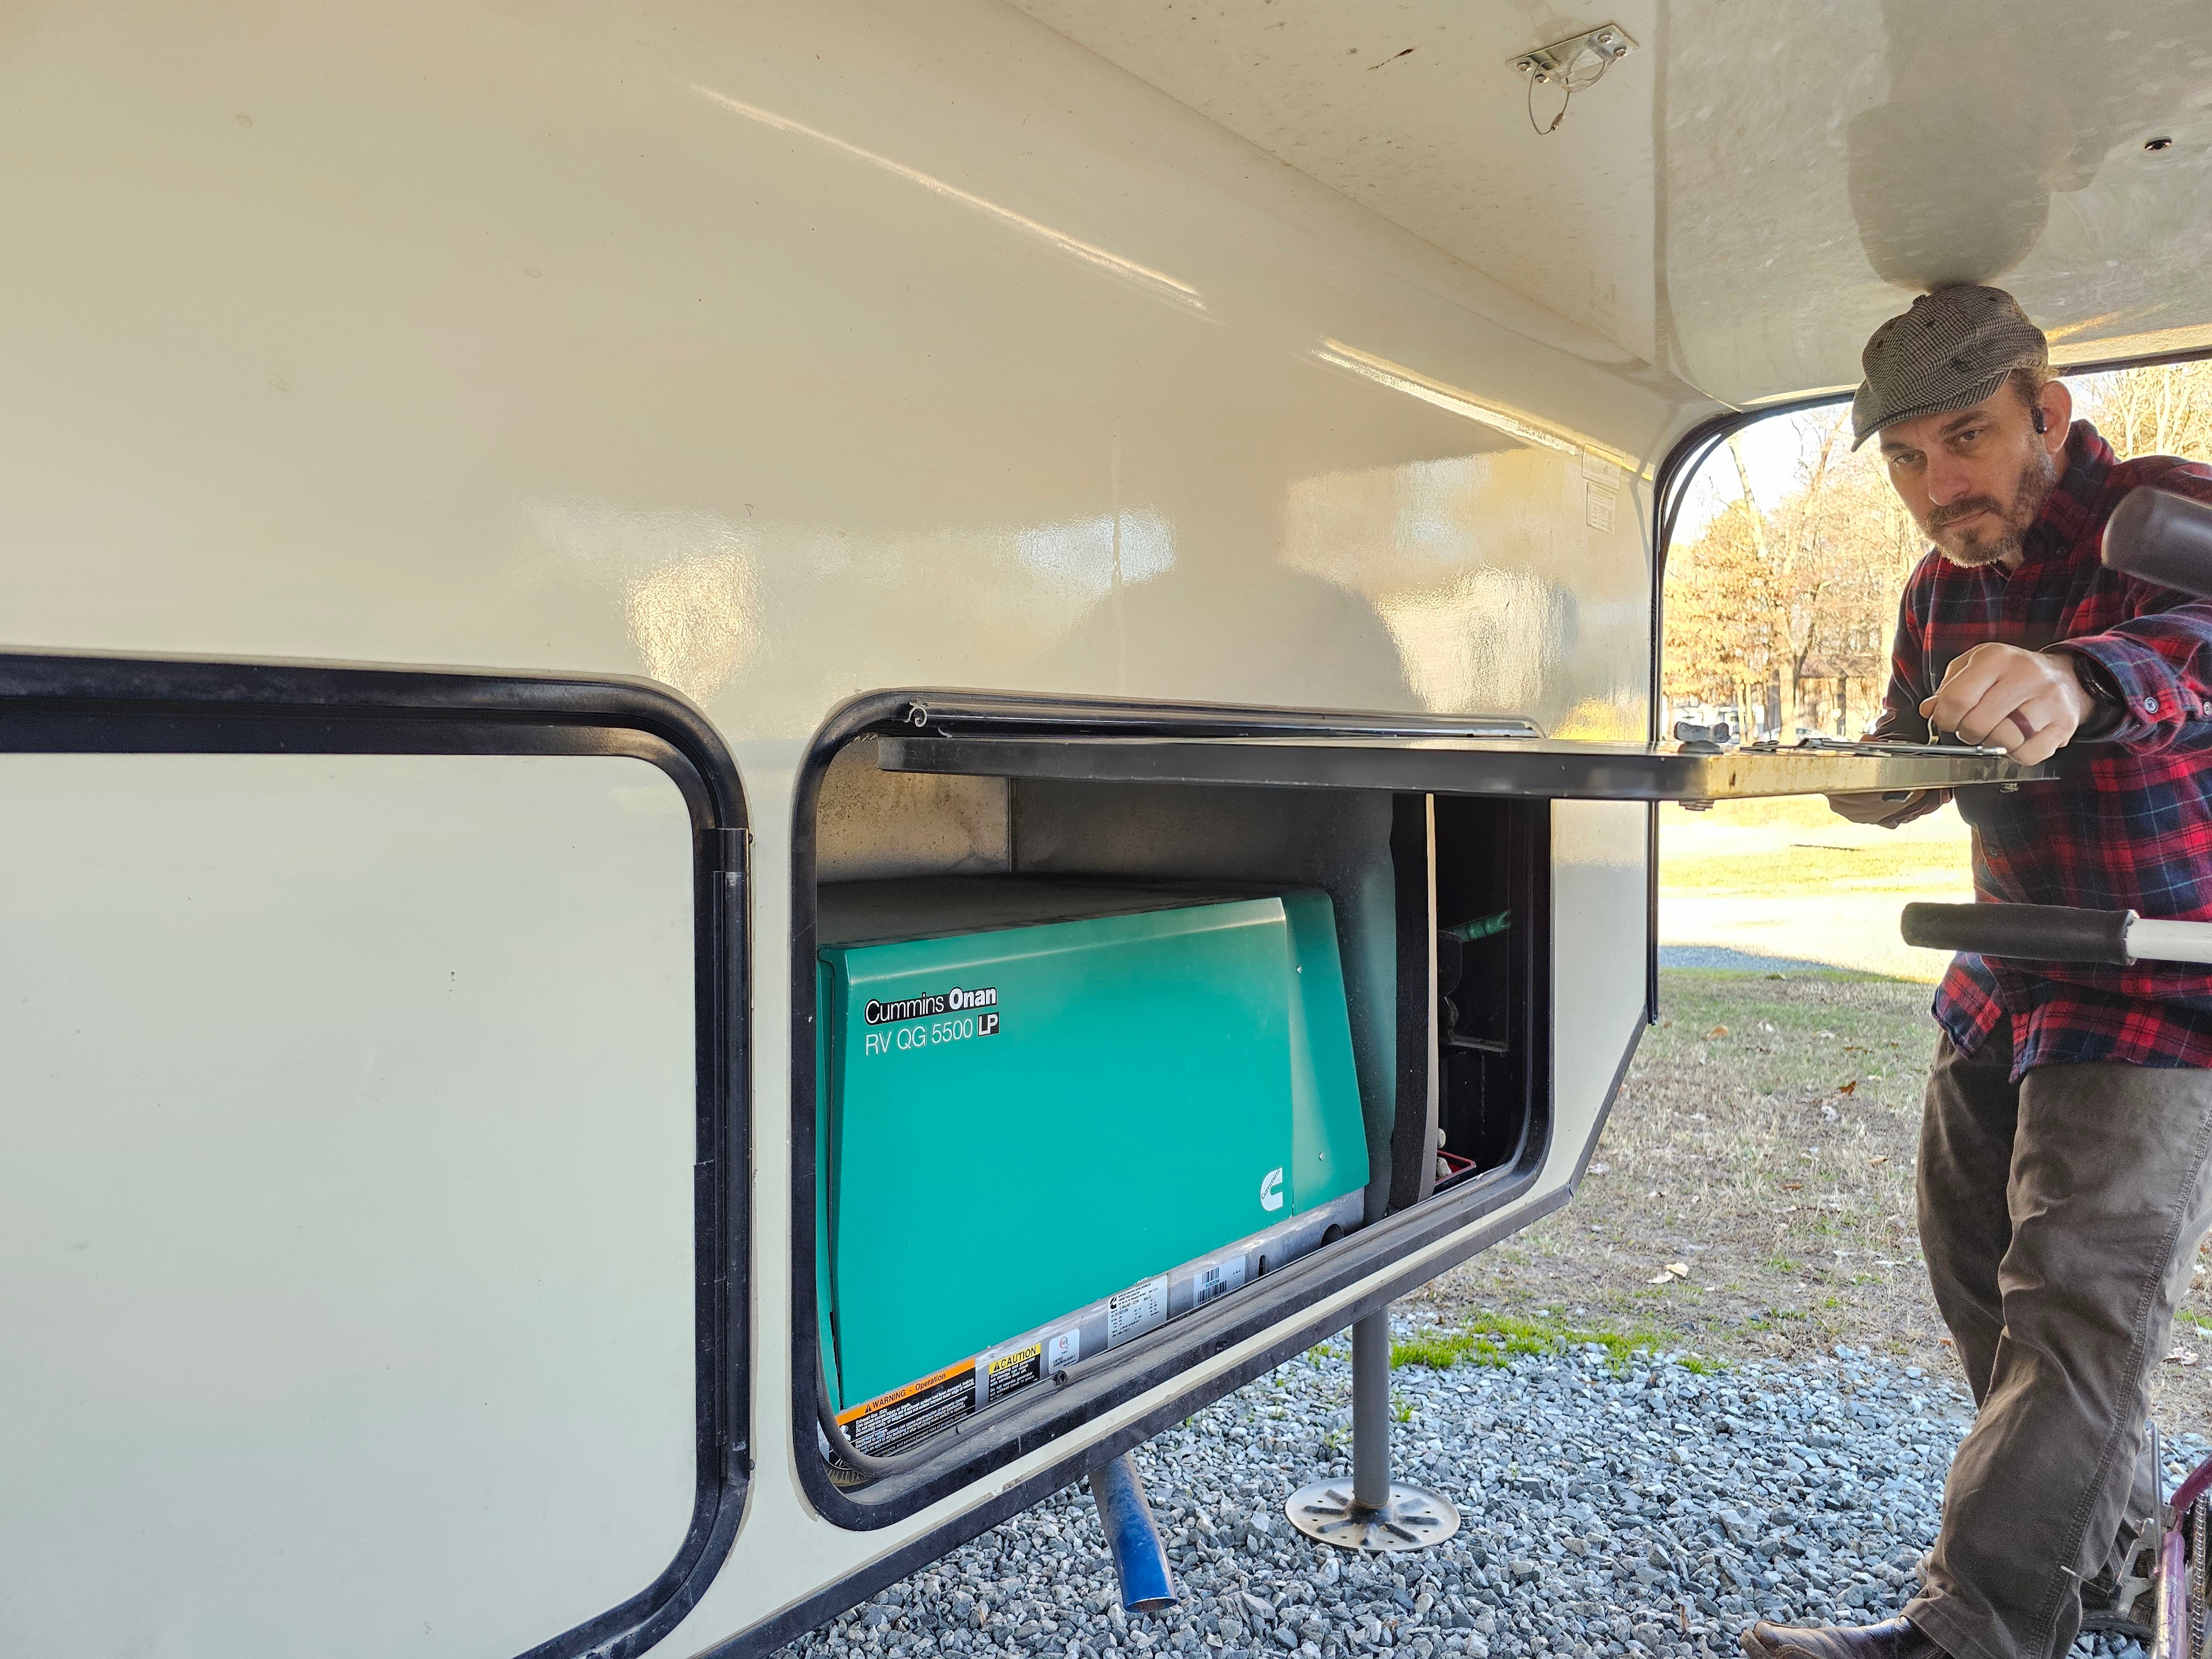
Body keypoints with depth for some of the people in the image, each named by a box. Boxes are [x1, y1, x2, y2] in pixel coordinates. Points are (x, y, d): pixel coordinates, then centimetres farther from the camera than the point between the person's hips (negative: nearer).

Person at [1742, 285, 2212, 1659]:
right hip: (2011, 979, 8)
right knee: (1979, 1268, 16)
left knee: (2077, 1304, -11)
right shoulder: (1943, 587, 6)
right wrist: (1888, 770, -9)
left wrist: (2079, 677, -63)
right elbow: (1902, 759, 15)